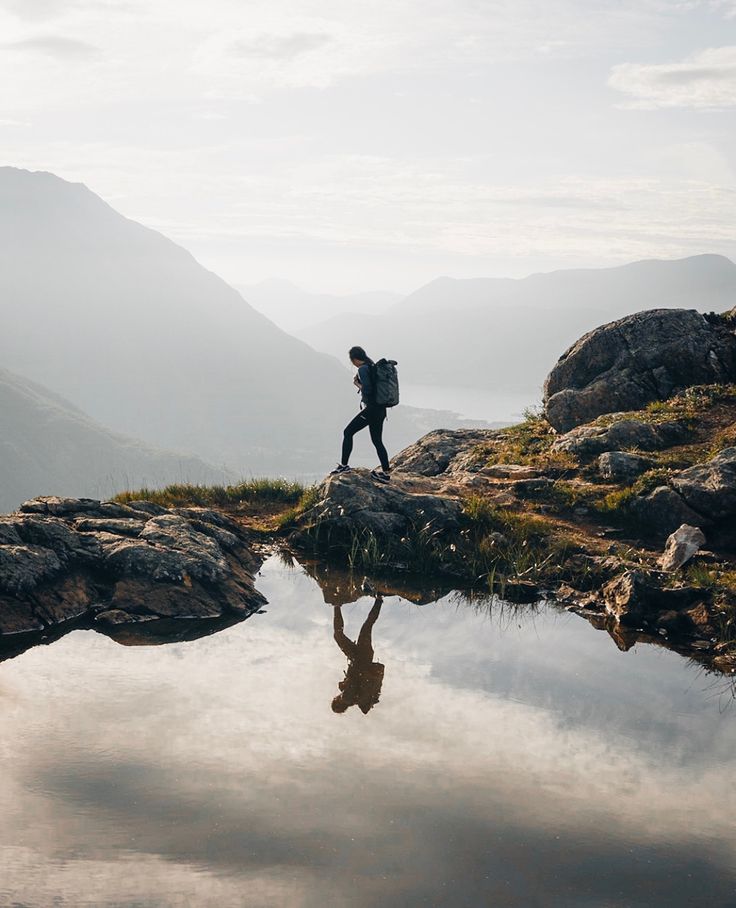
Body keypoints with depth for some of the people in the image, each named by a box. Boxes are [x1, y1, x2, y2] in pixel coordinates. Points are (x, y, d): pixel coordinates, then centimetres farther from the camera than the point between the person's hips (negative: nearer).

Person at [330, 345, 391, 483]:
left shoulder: (363, 369, -13)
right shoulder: (373, 367, 13)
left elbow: (367, 390, -22)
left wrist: (356, 383, -6)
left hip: (371, 409, -9)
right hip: (380, 409, 9)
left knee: (348, 432, 2)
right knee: (377, 441, 13)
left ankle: (344, 465, 4)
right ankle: (386, 473, 13)